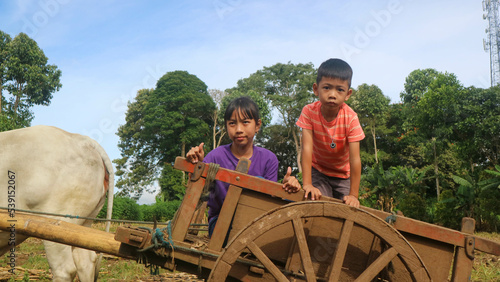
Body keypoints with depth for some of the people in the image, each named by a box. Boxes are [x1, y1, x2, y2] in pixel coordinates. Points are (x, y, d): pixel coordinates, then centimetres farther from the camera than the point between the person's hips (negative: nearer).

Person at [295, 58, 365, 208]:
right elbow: (307, 148, -28)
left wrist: (353, 195, -30)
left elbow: (355, 159, -27)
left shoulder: (350, 118, -26)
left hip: (344, 174, 0)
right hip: (318, 170, 0)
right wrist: (307, 184, -34)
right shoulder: (309, 112, -23)